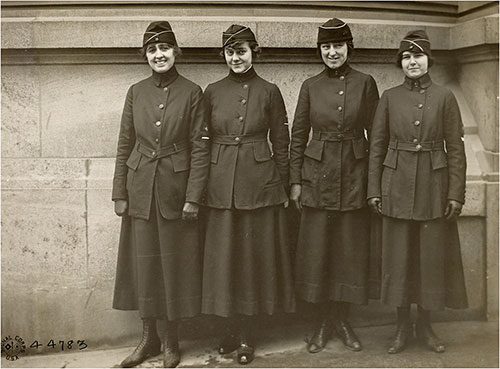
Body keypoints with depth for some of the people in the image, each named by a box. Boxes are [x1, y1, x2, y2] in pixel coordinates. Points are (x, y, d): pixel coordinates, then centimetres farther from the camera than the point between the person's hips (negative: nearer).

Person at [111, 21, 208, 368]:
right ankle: (148, 337, 24)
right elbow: (124, 145, 7)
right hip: (141, 190, 3)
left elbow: (199, 148, -5)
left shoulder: (192, 92, -3)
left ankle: (171, 340, 21)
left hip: (176, 189, -2)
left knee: (175, 262, 5)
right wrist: (120, 193, 3)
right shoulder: (136, 92, 5)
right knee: (143, 261, 8)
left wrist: (193, 196, -11)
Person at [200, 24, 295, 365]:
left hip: (260, 184, -2)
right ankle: (236, 331, 20)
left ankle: (244, 334, 18)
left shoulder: (269, 92, 2)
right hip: (221, 186, 2)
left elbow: (281, 142, 4)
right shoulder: (212, 92, 6)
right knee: (224, 257, 6)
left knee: (256, 256, 4)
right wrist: (201, 187, 4)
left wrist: (284, 187, 2)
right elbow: (203, 141, 8)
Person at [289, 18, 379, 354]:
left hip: (355, 177, 0)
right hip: (318, 176, 1)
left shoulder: (365, 83, 1)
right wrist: (295, 181, 1)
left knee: (351, 249, 6)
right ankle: (323, 322, 18)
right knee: (316, 249, 3)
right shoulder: (310, 86, 4)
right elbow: (298, 136, 5)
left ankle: (343, 320, 23)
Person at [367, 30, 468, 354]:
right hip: (397, 186, 1)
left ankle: (425, 325, 22)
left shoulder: (444, 96, 1)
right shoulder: (390, 97, 4)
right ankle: (403, 325, 19)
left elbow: (456, 147, 0)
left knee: (432, 255, 5)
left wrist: (456, 193, -6)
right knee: (398, 255, 5)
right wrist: (374, 190, -1)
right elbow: (377, 145, 4)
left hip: (434, 186, 0)